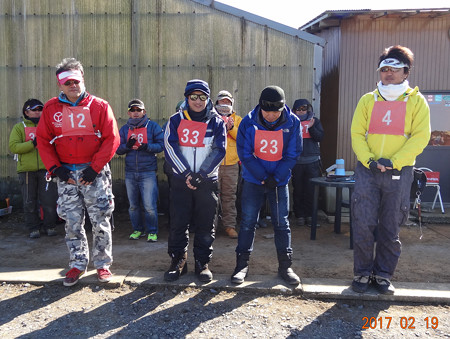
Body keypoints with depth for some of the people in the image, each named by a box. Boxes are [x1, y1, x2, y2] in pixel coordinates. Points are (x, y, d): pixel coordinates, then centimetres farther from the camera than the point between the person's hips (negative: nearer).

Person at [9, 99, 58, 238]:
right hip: (27, 170, -1)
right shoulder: (19, 127, 7)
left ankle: (50, 226, 16)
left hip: (46, 169, 1)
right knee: (29, 202, 6)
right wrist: (33, 143, -17)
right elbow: (13, 147, -6)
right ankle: (33, 228, 19)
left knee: (49, 201, 0)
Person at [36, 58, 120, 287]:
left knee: (100, 222, 4)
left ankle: (102, 264, 20)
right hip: (66, 174, 2)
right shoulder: (51, 108, 5)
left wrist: (95, 167, -12)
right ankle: (77, 265, 23)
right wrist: (55, 168, -5)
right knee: (72, 223, 8)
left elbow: (112, 139, -7)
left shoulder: (99, 106, -3)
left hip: (94, 173, -2)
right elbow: (43, 141, 6)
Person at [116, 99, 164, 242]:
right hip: (130, 172, 4)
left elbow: (161, 145, -2)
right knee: (133, 205, 12)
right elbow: (118, 149, 8)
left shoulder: (153, 126, 2)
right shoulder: (124, 129, 12)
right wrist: (127, 145, -12)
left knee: (149, 205, -6)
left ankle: (152, 231, 9)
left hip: (148, 172, -4)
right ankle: (138, 229, 27)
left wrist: (147, 147, -18)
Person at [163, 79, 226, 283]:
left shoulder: (216, 122, 4)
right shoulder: (176, 120, 5)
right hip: (180, 181, 0)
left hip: (207, 182, 0)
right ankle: (178, 261, 17)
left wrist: (201, 175, -13)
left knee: (205, 225, 4)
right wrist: (186, 174, -13)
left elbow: (219, 151, -3)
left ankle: (202, 262, 17)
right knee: (178, 223, 2)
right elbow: (170, 148, -3)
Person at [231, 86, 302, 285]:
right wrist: (263, 177, -15)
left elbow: (292, 154, -5)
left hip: (280, 180, 1)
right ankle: (242, 265, 15)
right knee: (248, 221, 3)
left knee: (281, 223, 5)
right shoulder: (249, 122, -11)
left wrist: (276, 178, -15)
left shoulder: (292, 123, -9)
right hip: (253, 179, 0)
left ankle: (285, 266, 17)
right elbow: (244, 153, -9)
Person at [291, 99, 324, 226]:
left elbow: (320, 137, 0)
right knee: (298, 190, 2)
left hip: (312, 161, 0)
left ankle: (309, 215, 10)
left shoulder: (315, 121, 11)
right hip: (296, 161, 0)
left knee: (311, 190, -1)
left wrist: (311, 127, -14)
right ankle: (299, 215, 11)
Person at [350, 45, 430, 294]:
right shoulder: (368, 100, 8)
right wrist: (368, 160, -13)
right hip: (367, 171, 1)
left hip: (399, 173, -1)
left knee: (390, 228, 7)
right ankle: (362, 273, 14)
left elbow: (420, 137, -5)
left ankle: (383, 275, 21)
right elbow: (357, 134, 2)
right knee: (363, 224, -1)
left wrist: (394, 162, -16)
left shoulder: (417, 101, 3)